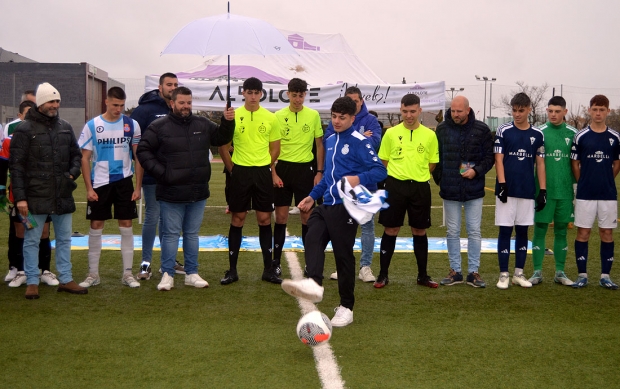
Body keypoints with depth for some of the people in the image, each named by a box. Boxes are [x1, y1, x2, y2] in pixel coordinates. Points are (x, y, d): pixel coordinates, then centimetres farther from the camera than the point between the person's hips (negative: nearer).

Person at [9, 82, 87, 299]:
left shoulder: (65, 128, 10)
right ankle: (32, 282, 14)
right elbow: (16, 165, -9)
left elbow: (76, 155, 21)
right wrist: (20, 197, -14)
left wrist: (73, 173, 0)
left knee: (64, 239, 12)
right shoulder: (25, 130, -7)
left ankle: (66, 279, 23)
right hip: (36, 197, -5)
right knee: (32, 240, 4)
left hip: (63, 196, 5)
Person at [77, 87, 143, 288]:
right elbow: (85, 158, 0)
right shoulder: (92, 126, -2)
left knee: (126, 226, 3)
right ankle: (93, 274, 13)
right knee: (96, 226, 3)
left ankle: (127, 273, 11)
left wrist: (138, 187, -1)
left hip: (124, 181, 1)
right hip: (99, 183, -1)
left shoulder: (132, 125, 0)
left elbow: (138, 157, 4)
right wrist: (88, 188, -7)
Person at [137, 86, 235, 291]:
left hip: (198, 193, 4)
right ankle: (167, 275, 12)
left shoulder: (203, 124, 8)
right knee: (171, 234, 3)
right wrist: (160, 172, -11)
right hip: (172, 193, -4)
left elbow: (221, 138, 14)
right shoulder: (159, 127, -5)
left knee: (192, 234, 13)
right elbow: (143, 150, -3)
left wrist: (228, 122, -5)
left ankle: (192, 274, 22)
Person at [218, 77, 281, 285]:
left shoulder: (271, 118, 1)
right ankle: (232, 270, 12)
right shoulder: (233, 116, -2)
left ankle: (268, 269, 14)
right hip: (240, 172, -1)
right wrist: (233, 169, 1)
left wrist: (265, 167, 7)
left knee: (265, 219, 5)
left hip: (263, 173, 1)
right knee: (237, 219, 4)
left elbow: (275, 147, 10)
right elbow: (223, 146, 3)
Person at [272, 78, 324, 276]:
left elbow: (320, 145, 6)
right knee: (281, 216, 3)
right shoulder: (278, 116, -1)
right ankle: (276, 261, 12)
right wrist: (273, 173, -6)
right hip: (283, 167, 0)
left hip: (305, 169, 0)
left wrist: (319, 172, 0)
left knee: (307, 215, 4)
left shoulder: (313, 115, 1)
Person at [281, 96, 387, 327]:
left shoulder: (360, 142, -7)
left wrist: (359, 178, -31)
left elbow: (380, 171, -14)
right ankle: (314, 284, -34)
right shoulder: (330, 141, 16)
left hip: (346, 207, -7)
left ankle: (346, 308, 9)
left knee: (343, 255, -1)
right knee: (312, 239, -18)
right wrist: (313, 196, 24)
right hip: (326, 205, 7)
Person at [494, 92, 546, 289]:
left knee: (522, 231, 8)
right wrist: (501, 184, -13)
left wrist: (543, 190, 4)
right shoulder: (503, 131, -1)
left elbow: (540, 163, 9)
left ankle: (519, 273, 17)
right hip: (507, 191, -3)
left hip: (527, 191, 3)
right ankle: (503, 274, 6)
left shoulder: (537, 135, 7)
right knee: (505, 231, 0)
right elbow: (499, 160, -3)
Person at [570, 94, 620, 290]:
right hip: (585, 194, -1)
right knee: (583, 232, 2)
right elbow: (575, 164, 6)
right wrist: (584, 183, 6)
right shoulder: (581, 136, -1)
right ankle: (582, 275, 10)